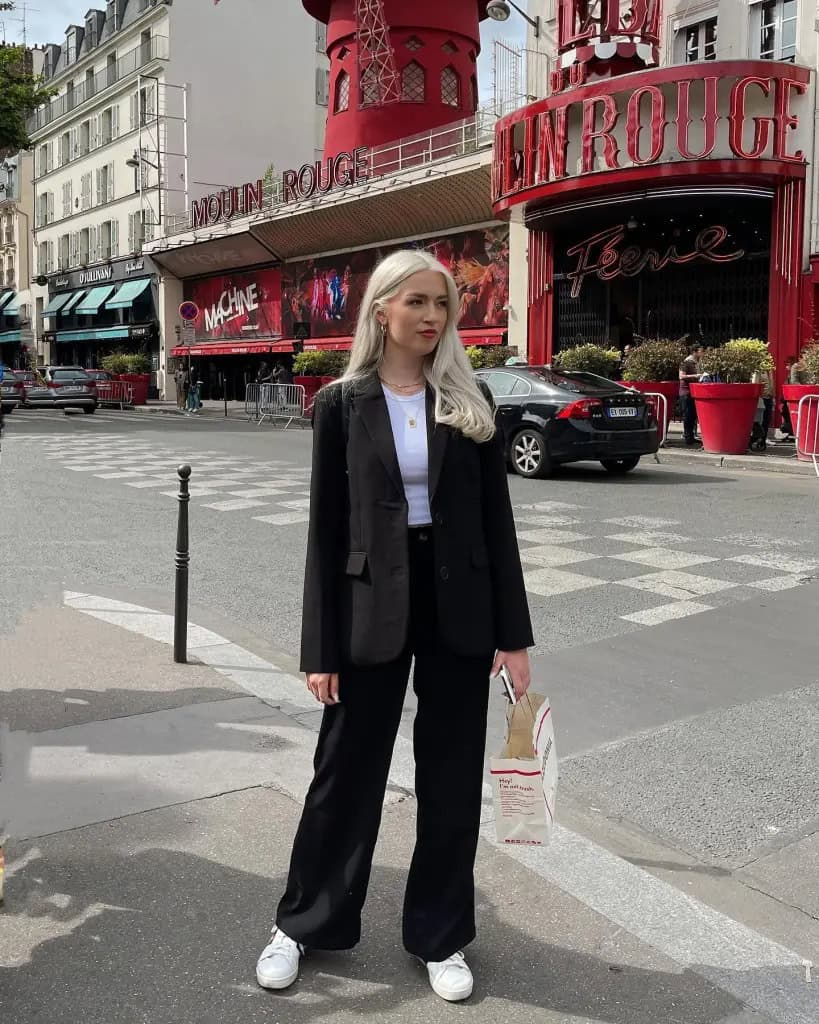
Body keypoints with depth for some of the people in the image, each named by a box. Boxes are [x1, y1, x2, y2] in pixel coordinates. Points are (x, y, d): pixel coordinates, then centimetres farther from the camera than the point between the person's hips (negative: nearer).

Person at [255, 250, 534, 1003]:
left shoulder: (470, 403, 3)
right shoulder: (342, 403, -2)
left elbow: (497, 519, 2)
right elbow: (326, 529, -3)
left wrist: (514, 633, -2)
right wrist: (320, 647, -5)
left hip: (458, 604, 2)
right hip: (372, 605, -1)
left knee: (452, 776, 11)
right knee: (347, 770, 10)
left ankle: (441, 937, 29)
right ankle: (303, 924, 31)